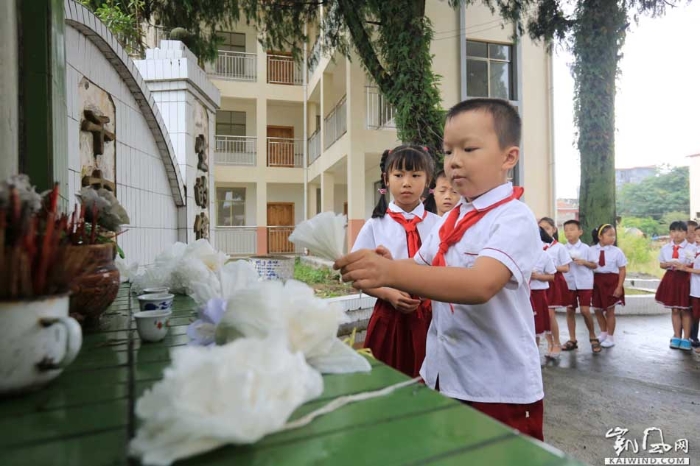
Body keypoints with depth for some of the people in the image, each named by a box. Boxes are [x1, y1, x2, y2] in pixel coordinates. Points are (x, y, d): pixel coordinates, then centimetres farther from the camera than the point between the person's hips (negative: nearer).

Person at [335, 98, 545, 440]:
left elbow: (480, 284, -32)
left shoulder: (515, 218, -16)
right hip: (440, 376, 7)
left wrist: (392, 273, -41)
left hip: (500, 388, -7)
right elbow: (421, 273, 8)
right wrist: (385, 267, -13)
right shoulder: (449, 221, 6)